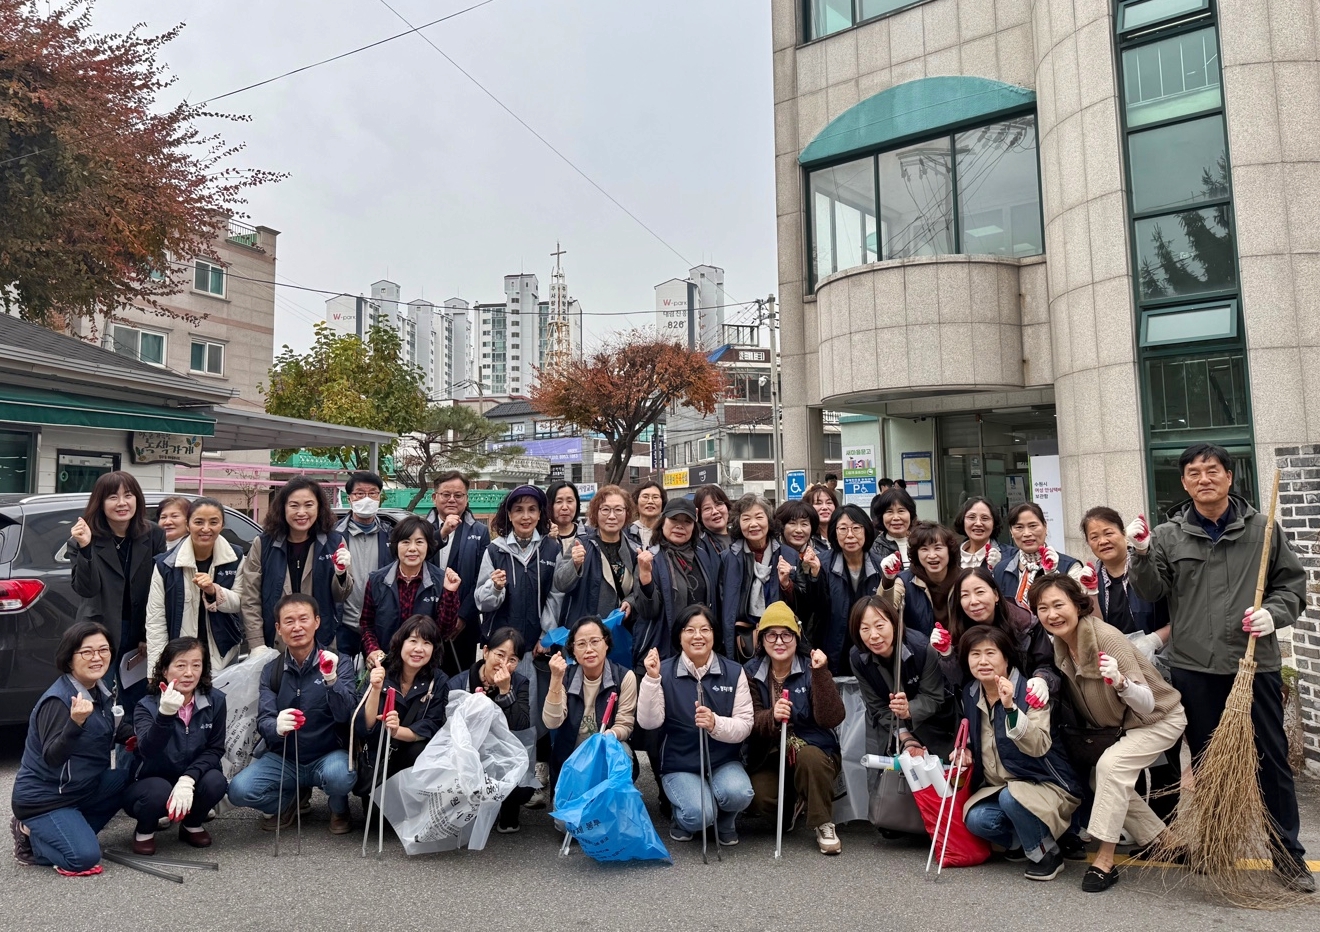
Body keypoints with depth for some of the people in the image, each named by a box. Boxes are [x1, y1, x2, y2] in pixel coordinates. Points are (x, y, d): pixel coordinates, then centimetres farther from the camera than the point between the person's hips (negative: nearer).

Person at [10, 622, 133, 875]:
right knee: (84, 857, -20)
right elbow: (52, 757, -31)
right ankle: (31, 834, 8)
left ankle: (73, 831, 4)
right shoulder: (57, 701, -24)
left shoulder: (99, 690, 0)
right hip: (43, 797, -8)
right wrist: (75, 723, -47)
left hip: (83, 787, 8)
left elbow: (112, 731, 15)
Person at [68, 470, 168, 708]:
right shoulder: (87, 539, -6)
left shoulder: (154, 536, -3)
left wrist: (149, 635, -3)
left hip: (140, 632, 1)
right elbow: (85, 589, -15)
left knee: (135, 704, 9)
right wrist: (84, 548, -28)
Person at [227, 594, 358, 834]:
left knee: (339, 775, -35)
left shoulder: (339, 663, -6)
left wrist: (332, 680, -37)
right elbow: (263, 721, -8)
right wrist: (276, 727, -33)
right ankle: (292, 799, 10)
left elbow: (345, 715, -18)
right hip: (283, 757, 3)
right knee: (239, 790, -23)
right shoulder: (271, 671, 3)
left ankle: (339, 808, 2)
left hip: (329, 755, -3)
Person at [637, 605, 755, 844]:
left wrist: (715, 724, -27)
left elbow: (745, 726, -7)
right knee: (698, 814, -26)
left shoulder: (734, 672, -2)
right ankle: (682, 821, 13)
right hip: (679, 765, -1)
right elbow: (648, 722, -13)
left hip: (723, 761, 2)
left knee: (739, 794, -28)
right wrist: (651, 679, -24)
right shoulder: (664, 671, -5)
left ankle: (725, 821, 9)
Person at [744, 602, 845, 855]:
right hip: (768, 758, 2)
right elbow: (750, 721, -9)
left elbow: (832, 719, -17)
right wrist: (771, 716, -31)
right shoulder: (751, 672, 0)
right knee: (759, 798, -26)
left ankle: (824, 825, -11)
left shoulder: (810, 670, -5)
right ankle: (793, 805, 10)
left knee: (808, 756, -35)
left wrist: (821, 674, -25)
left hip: (814, 752, -1)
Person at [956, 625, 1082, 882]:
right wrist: (966, 752, -1)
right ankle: (1021, 841, 9)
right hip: (996, 786, 5)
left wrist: (1009, 707, -41)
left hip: (1044, 784, -5)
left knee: (1011, 798, -34)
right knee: (976, 820, -23)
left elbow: (1039, 747, -30)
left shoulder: (1029, 691, -16)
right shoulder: (970, 694, 1)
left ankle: (1046, 853, -5)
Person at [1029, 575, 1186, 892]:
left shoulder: (1106, 637, -32)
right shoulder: (1060, 644, -10)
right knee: (1102, 779, 3)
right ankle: (1159, 839, 25)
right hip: (1119, 725, 8)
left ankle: (1105, 861, -18)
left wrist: (1120, 682, -51)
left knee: (1111, 765, -27)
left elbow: (1147, 705, -31)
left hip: (1160, 718, -8)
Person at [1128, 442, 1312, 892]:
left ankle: (1288, 854, 21)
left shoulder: (1263, 529, 5)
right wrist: (1142, 555, -17)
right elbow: (1153, 593, -1)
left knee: (1272, 759, 6)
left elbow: (1292, 584, 9)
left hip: (1255, 665, 0)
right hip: (1195, 668, 0)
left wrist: (1273, 613, -9)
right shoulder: (1168, 535, 4)